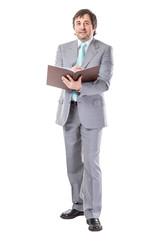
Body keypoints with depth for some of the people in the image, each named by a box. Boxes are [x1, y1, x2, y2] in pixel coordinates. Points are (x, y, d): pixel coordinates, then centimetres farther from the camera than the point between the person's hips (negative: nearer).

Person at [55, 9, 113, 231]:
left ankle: (93, 214, 4)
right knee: (73, 162, 12)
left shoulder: (105, 50, -3)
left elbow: (104, 83, -14)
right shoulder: (63, 49, 10)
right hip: (68, 110, 4)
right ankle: (79, 205, 27)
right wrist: (69, 73, -18)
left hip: (91, 111, -4)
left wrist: (80, 87, -30)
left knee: (91, 163, -5)